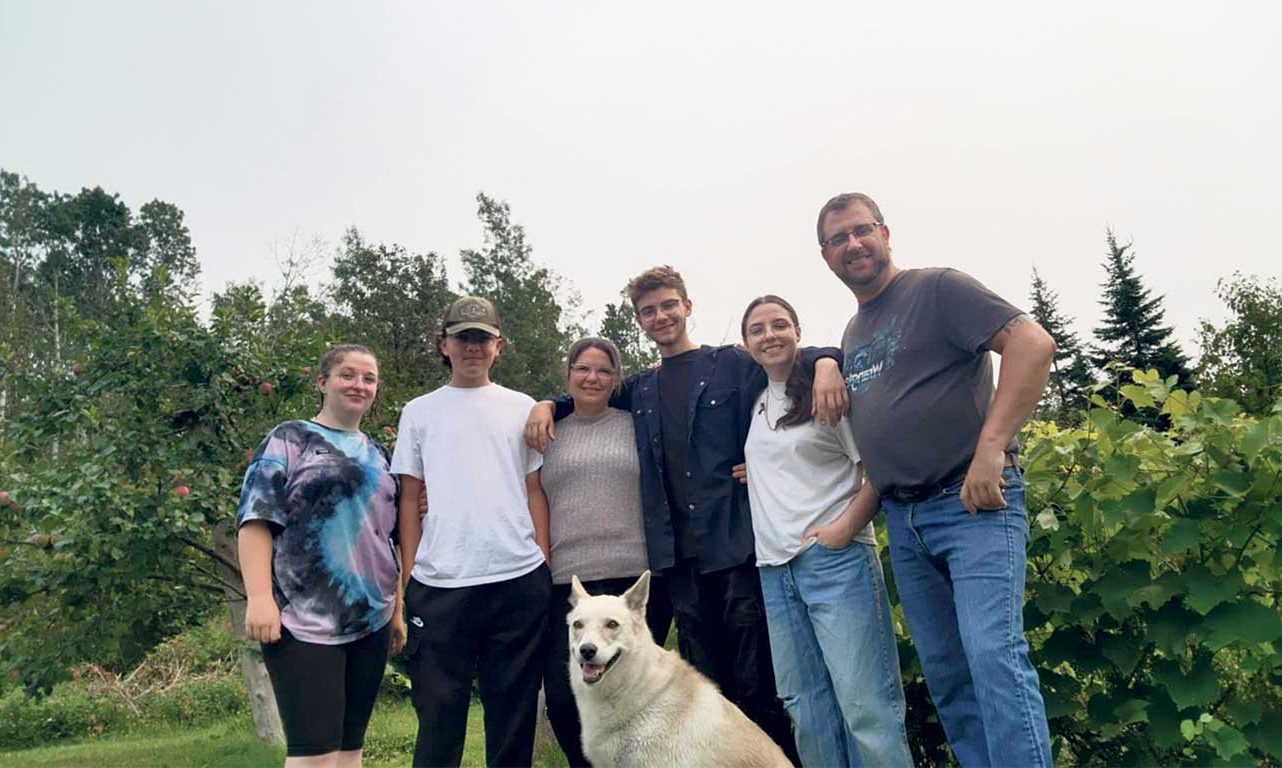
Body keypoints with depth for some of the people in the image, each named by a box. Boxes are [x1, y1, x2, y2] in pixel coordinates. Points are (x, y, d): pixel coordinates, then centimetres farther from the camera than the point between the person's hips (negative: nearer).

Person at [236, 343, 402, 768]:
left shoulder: (377, 455, 19)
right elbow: (255, 519, -8)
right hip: (305, 618, -6)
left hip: (370, 619, 6)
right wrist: (260, 597, -19)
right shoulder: (290, 440, 2)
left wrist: (397, 608, 18)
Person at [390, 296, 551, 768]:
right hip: (439, 585, 0)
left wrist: (544, 562, 4)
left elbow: (535, 491, 10)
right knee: (439, 707, 5)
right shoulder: (419, 412, 10)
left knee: (514, 705, 9)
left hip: (519, 580, 1)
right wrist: (408, 575, 3)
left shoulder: (522, 408, 10)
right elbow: (409, 498, 9)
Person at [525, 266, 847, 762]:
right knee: (706, 686, 11)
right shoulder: (640, 389, 18)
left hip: (736, 543, -4)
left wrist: (826, 362, -22)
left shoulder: (733, 364, 5)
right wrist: (547, 405, 12)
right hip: (678, 554, 4)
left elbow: (799, 356, 1)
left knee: (758, 683, -1)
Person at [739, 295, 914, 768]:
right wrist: (755, 473, 12)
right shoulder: (755, 404, 15)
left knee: (864, 703, -7)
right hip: (775, 569, 6)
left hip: (834, 560, -6)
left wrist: (845, 527, -15)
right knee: (806, 707, 9)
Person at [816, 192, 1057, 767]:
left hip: (974, 504, -7)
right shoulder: (852, 335, 18)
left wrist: (990, 448, -22)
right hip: (903, 519, 7)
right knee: (944, 674, 9)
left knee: (992, 651, -17)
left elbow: (1034, 343, -16)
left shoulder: (938, 289, -3)